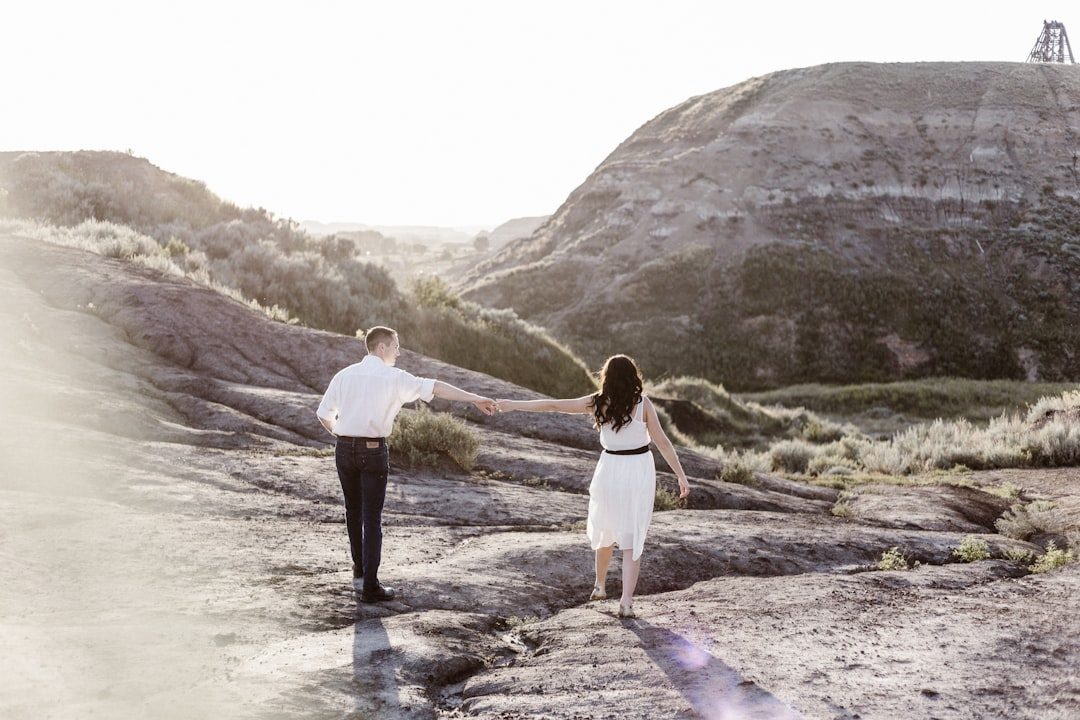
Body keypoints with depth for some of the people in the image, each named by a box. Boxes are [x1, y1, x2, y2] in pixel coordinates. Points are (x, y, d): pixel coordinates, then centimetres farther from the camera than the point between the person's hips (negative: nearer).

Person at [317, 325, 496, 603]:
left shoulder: (345, 375, 6)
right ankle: (370, 585, -3)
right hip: (373, 451, -4)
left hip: (344, 448, 4)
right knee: (372, 517, -1)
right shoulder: (394, 378, -7)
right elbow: (435, 387, -14)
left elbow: (323, 414, 8)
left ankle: (359, 564, 39)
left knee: (353, 510, 21)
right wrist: (475, 399, -16)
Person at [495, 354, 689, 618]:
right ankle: (626, 601, -5)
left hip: (610, 469, 2)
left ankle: (599, 586, 37)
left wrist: (513, 405, 6)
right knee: (632, 538, 3)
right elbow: (662, 442, -10)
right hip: (640, 470, -2)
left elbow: (553, 405, -2)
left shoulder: (598, 402, -4)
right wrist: (681, 476, -3)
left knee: (606, 530, 23)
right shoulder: (643, 404, -9)